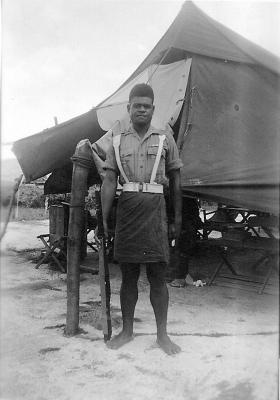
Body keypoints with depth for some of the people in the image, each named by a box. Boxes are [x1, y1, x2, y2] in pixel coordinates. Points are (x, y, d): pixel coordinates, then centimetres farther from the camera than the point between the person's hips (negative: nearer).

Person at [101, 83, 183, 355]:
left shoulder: (165, 139, 8)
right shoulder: (118, 141, 10)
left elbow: (175, 182, 10)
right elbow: (109, 181, 5)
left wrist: (178, 217, 6)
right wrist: (104, 218, -2)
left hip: (154, 210, -1)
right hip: (126, 210, 1)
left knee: (157, 276, 1)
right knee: (128, 275, 9)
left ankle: (162, 334, 15)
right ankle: (127, 330, 24)